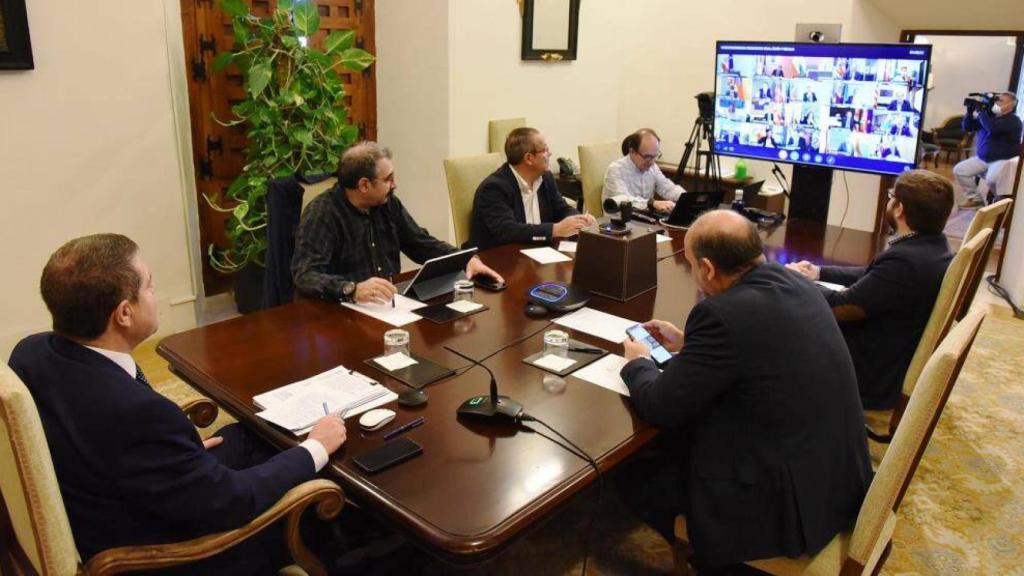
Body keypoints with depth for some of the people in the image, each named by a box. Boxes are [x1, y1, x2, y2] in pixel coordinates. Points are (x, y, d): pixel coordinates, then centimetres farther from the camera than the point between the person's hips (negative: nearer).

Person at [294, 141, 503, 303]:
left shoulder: (388, 203, 6)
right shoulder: (321, 214, -14)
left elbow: (423, 244, 16)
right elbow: (305, 276, -24)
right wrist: (353, 290, -41)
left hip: (389, 302, 5)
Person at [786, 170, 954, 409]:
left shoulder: (905, 261, -29)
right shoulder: (932, 247, 2)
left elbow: (840, 308, -24)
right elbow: (870, 277, 15)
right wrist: (819, 272, 10)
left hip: (875, 378, -9)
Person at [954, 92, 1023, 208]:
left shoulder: (1013, 120, -13)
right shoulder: (989, 115, 10)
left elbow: (992, 128, -32)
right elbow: (967, 127, 13)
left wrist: (980, 112, -20)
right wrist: (970, 112, -3)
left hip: (1004, 160, -8)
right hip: (981, 158, 8)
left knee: (991, 179, -35)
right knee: (959, 170, -6)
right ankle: (975, 198, 4)